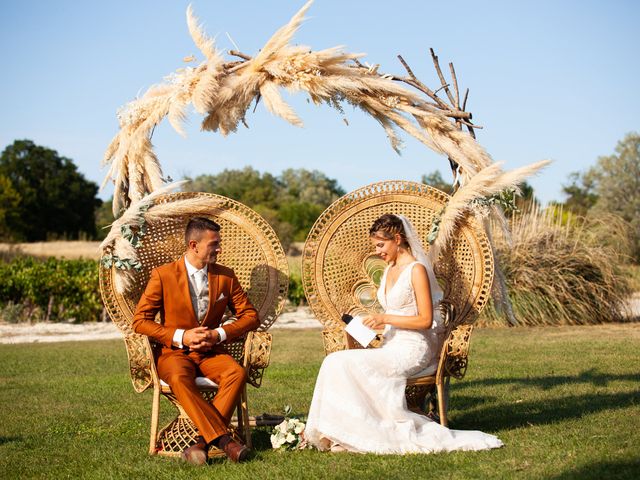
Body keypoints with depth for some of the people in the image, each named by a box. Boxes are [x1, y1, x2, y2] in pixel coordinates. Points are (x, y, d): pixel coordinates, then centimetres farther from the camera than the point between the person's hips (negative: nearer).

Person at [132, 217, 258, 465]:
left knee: (237, 373, -30)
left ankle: (204, 441, -32)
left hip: (211, 352, 3)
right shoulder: (163, 275, -3)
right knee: (179, 378, -38)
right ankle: (222, 438, -37)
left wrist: (218, 334, -8)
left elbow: (250, 316, 10)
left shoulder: (225, 276, 7)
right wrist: (181, 337, -14)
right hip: (174, 352, -3)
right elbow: (139, 321, -4)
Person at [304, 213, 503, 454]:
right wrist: (375, 323, 7)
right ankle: (344, 436, -20)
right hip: (391, 346, 8)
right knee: (334, 362, -17)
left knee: (344, 364, -24)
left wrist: (385, 318, -16)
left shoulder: (416, 270, -8)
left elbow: (425, 320, -13)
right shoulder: (389, 269, 18)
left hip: (413, 348, -8)